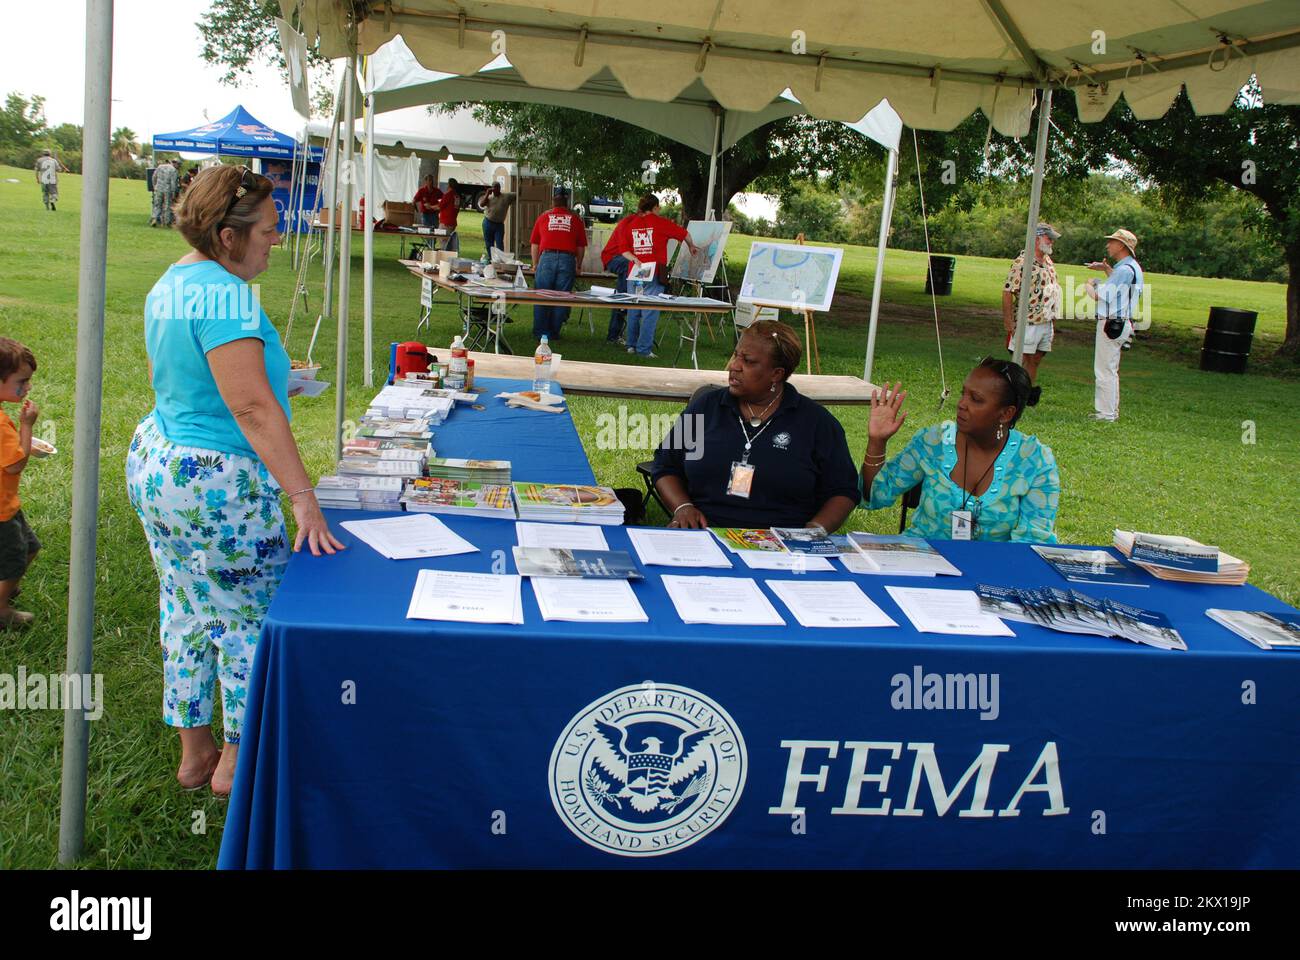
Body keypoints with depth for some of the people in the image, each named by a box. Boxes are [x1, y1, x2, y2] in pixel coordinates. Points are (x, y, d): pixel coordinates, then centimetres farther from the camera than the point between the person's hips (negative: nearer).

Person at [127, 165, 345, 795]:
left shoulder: (169, 285, 8)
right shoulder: (225, 294, -23)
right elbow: (252, 405, -29)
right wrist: (303, 496, -29)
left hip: (153, 463, 10)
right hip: (217, 485, -10)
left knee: (186, 613, 18)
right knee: (250, 619, 7)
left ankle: (194, 754, 31)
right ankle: (238, 762, 21)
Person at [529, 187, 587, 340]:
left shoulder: (543, 217, 13)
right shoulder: (575, 219, 12)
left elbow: (534, 244, 17)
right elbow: (581, 247, 13)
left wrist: (535, 264, 27)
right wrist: (578, 266, 24)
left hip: (547, 258, 0)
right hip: (567, 259, 0)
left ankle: (540, 332, 6)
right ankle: (554, 333, 8)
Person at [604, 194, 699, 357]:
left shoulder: (630, 223, 10)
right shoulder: (660, 223, 0)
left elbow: (624, 249, 5)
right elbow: (684, 233, 10)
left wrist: (635, 259, 11)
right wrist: (691, 246, 27)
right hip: (654, 273, -5)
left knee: (634, 309, 13)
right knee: (650, 311, -4)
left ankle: (632, 344, 18)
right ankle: (644, 348, -6)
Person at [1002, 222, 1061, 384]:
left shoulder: (1048, 261, 12)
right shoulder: (1022, 263, -13)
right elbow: (1007, 292, -16)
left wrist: (1052, 316, 16)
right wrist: (1009, 322, -18)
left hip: (1046, 323, 8)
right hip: (1028, 323, -8)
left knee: (1035, 361, 12)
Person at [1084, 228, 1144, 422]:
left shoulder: (1124, 269, -19)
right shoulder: (1133, 267, 13)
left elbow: (1099, 295, -21)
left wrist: (1089, 284, -2)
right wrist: (1106, 268, 28)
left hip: (1111, 324, -11)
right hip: (1121, 324, 11)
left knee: (1104, 370, -6)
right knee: (1111, 370, 18)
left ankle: (1106, 413, -3)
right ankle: (1111, 409, 26)